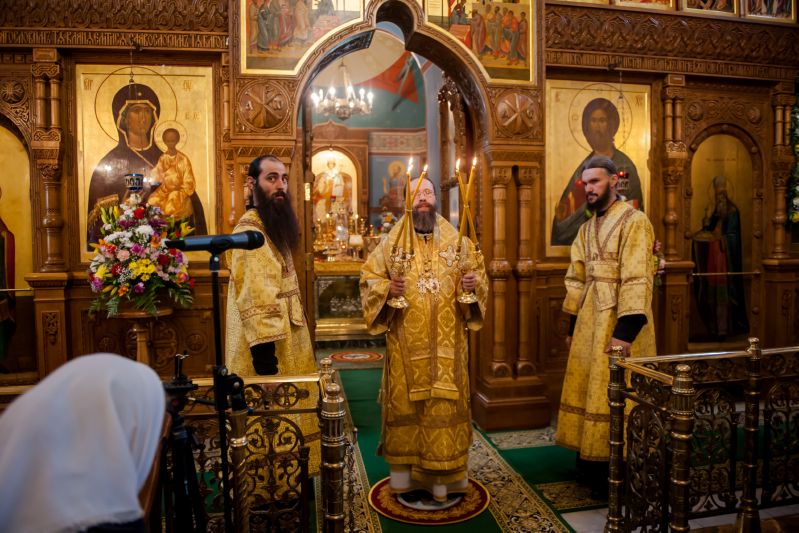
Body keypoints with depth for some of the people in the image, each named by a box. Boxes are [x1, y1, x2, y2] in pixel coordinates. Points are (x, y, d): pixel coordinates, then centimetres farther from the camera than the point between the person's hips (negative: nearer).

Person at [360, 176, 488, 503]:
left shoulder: (456, 239, 7)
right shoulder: (392, 240, 3)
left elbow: (479, 273, 12)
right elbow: (369, 277, 3)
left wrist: (473, 284, -11)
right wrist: (388, 288, -17)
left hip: (447, 342, 1)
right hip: (406, 342, -1)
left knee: (446, 401, 6)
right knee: (405, 400, 7)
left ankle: (443, 474, 21)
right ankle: (403, 467, 24)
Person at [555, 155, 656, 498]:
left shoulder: (634, 222, -10)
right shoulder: (587, 228, 13)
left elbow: (636, 280, -19)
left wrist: (624, 331, -24)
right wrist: (573, 326, 12)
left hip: (618, 324, -7)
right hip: (590, 323, 7)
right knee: (588, 390, 13)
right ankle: (591, 460, 29)